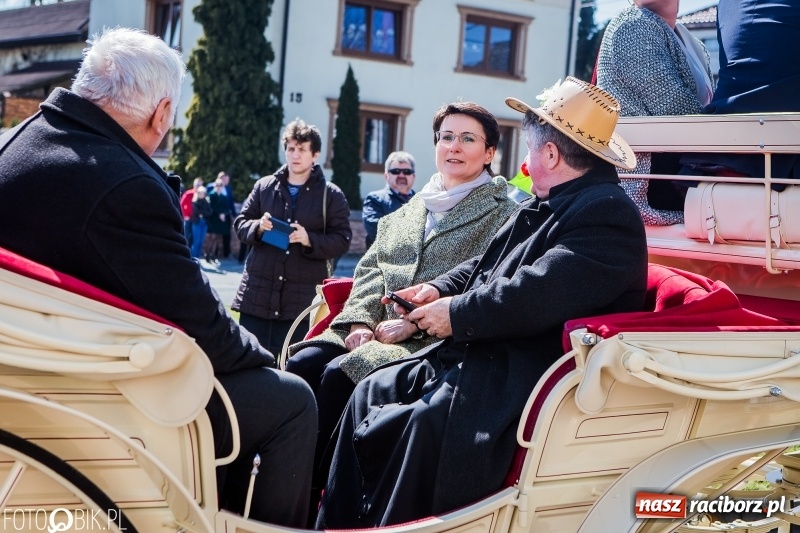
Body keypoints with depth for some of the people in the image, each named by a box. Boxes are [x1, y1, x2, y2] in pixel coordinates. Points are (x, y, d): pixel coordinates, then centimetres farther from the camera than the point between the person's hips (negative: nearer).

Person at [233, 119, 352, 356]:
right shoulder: (264, 186, 10)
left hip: (302, 298, -2)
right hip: (257, 292, 2)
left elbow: (342, 240, -1)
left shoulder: (332, 195, 3)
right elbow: (240, 224, 13)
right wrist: (258, 227, -10)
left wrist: (309, 240, -18)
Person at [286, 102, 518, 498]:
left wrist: (414, 322, -17)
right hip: (378, 330, 6)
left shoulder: (502, 215, 2)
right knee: (302, 363, -18)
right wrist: (360, 320, -3)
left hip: (434, 340, -6)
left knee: (340, 374, -26)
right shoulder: (407, 212, 22)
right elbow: (370, 269, 17)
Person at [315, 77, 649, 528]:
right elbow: (486, 265, 23)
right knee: (372, 392, 3)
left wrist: (456, 315, -15)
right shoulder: (550, 204, 17)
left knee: (426, 423, -31)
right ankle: (336, 524, 7)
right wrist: (440, 289, 4)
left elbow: (535, 295, -28)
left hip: (523, 376, -10)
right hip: (481, 355, 11)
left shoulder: (606, 213, -17)